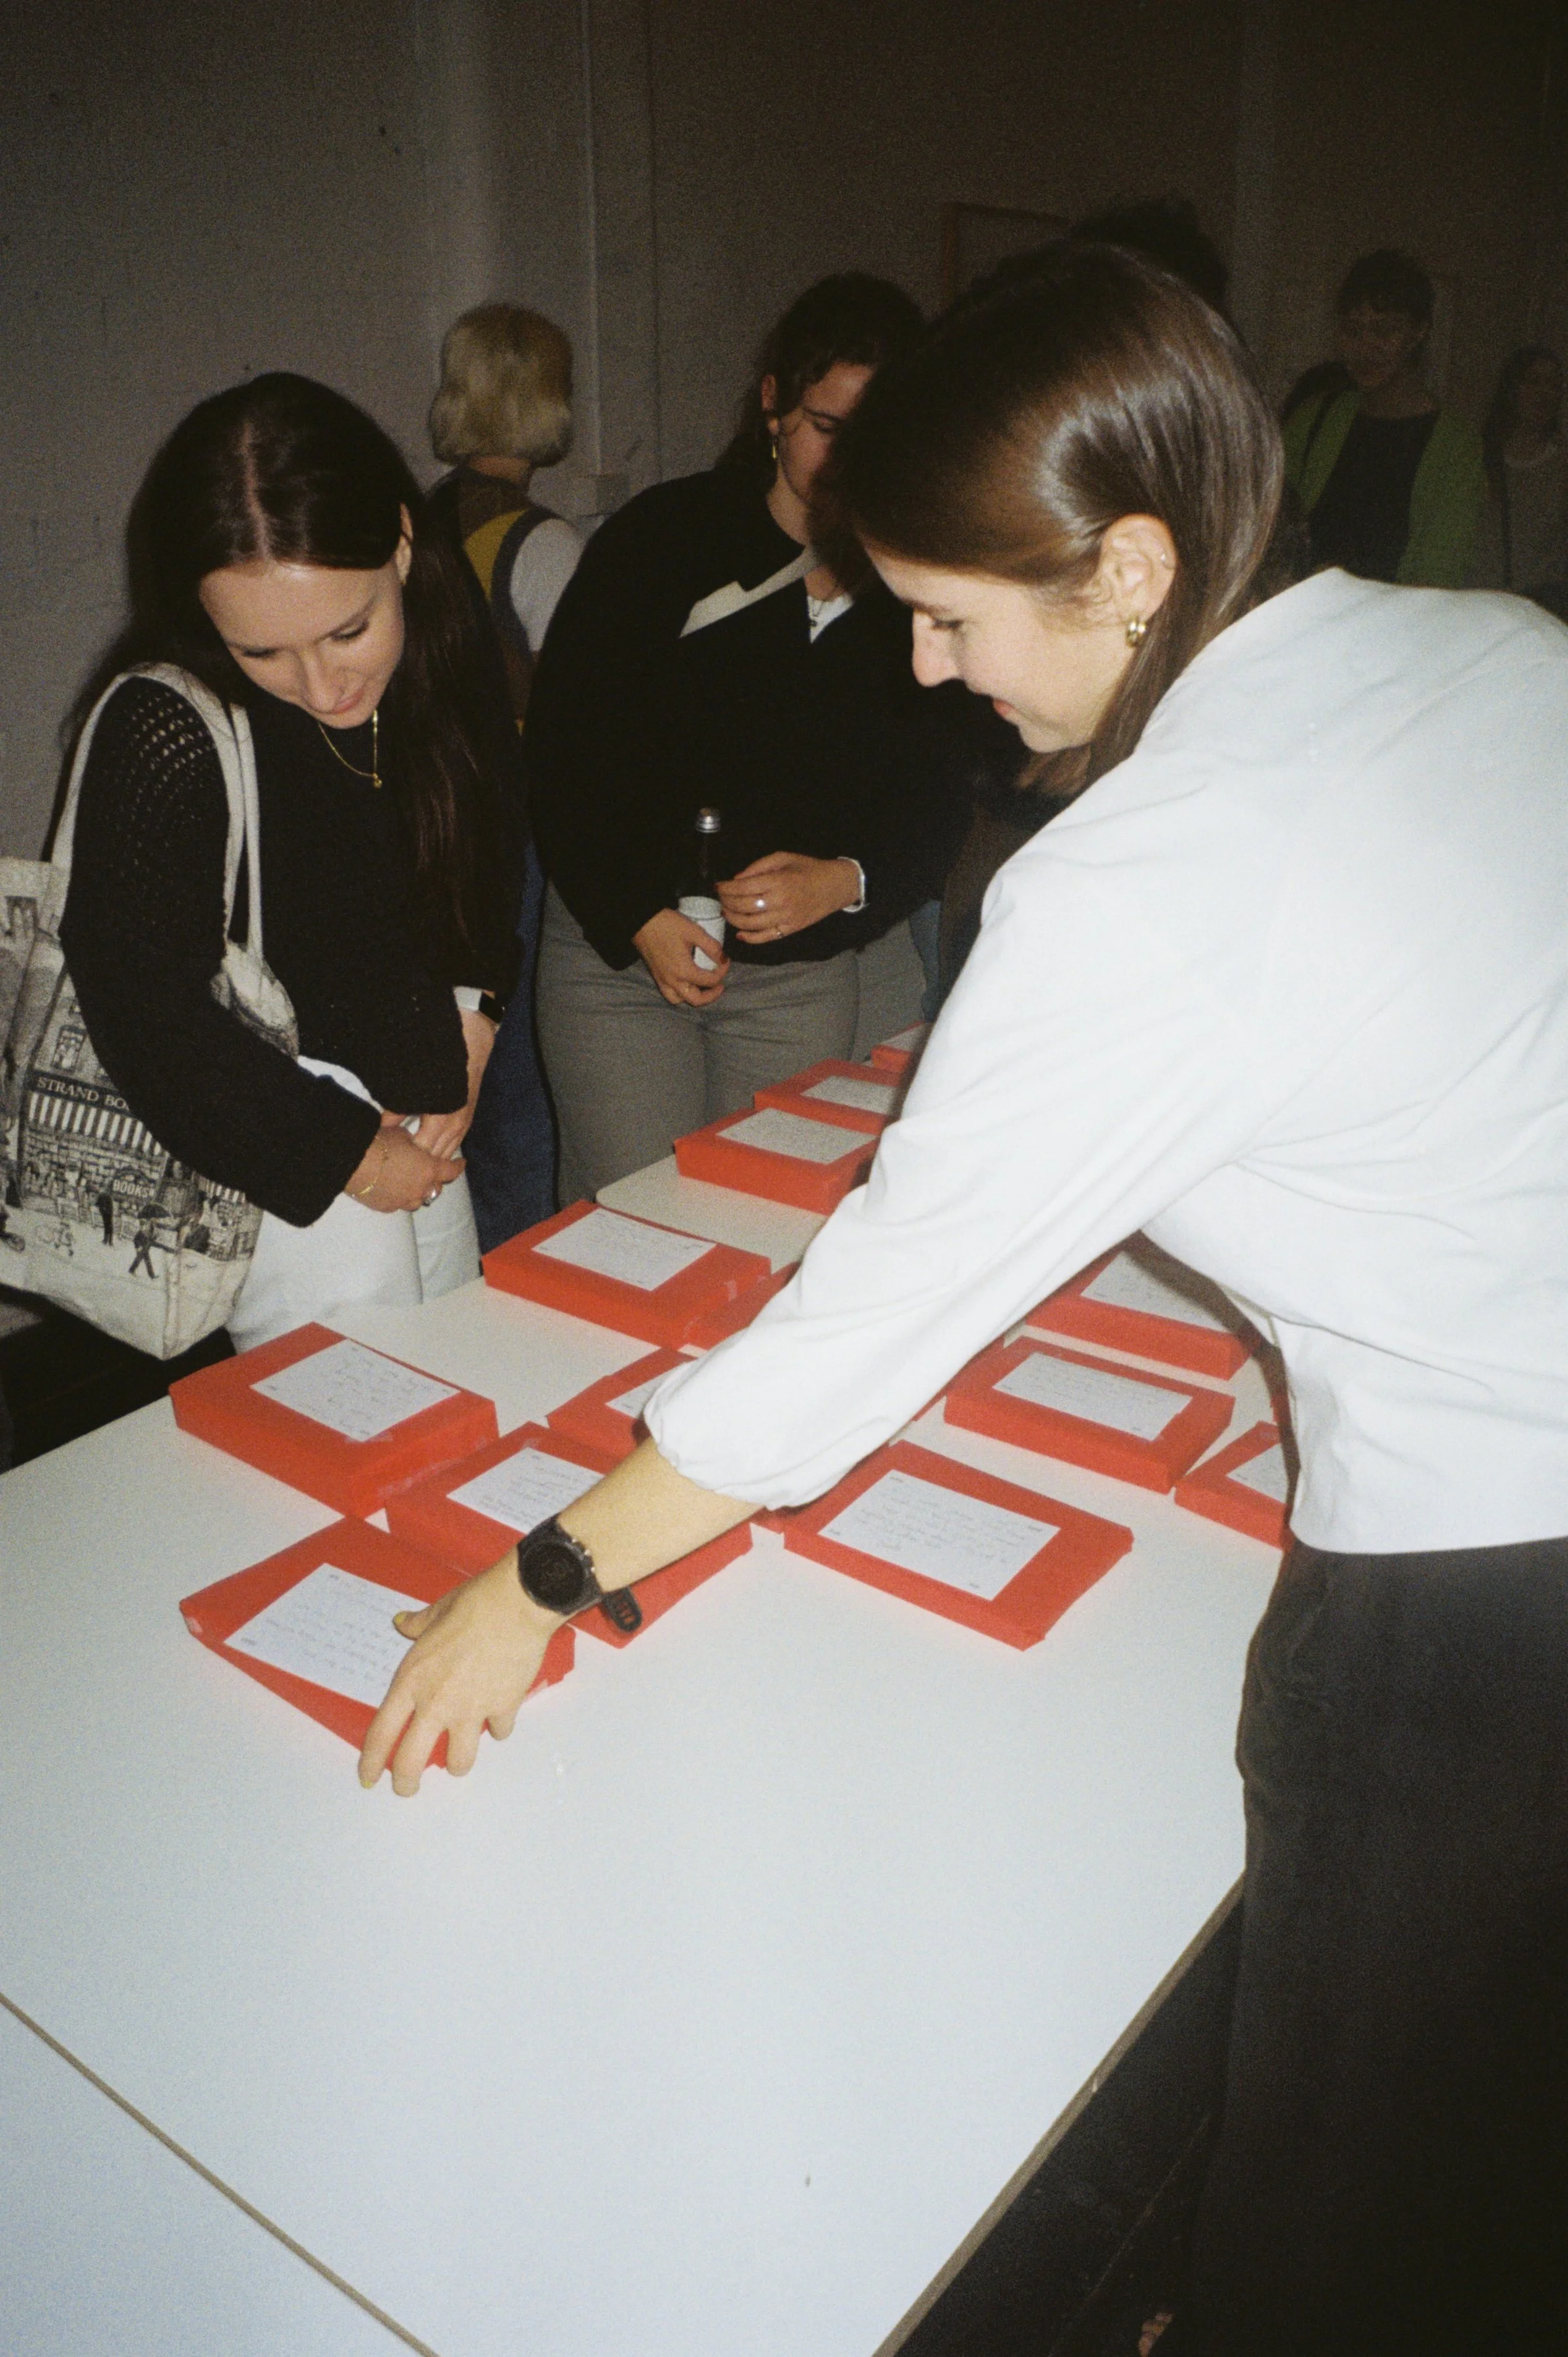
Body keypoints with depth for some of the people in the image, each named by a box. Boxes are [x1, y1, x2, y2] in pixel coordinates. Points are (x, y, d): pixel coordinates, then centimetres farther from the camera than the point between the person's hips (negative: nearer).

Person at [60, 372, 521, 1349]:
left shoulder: (437, 673, -4)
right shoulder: (167, 732, -24)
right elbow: (149, 1018, -20)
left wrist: (473, 1018, -3)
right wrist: (349, 1155, -12)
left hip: (422, 1134, 7)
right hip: (285, 1175, -7)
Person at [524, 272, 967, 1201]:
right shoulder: (663, 537, -5)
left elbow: (933, 806, 4)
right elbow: (560, 750, -5)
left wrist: (847, 882, -17)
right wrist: (640, 918, -15)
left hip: (804, 975, 3)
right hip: (619, 951, -2)